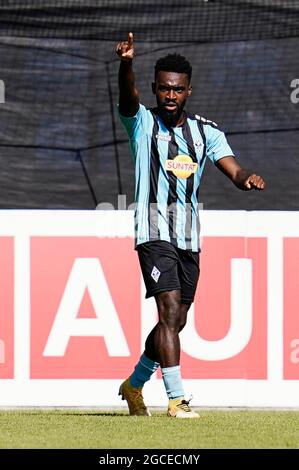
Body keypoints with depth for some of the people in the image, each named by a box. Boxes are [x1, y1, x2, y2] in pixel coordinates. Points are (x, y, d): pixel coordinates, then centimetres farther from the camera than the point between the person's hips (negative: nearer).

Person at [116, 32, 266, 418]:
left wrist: (248, 179, -27)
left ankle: (134, 385, 32)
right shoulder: (142, 122, -1)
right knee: (170, 311, -18)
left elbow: (234, 170, -2)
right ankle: (177, 399, -18)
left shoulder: (206, 132, 8)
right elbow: (128, 96, -23)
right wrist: (126, 65, -45)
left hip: (189, 237, 5)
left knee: (175, 322, 12)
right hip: (154, 232, -5)